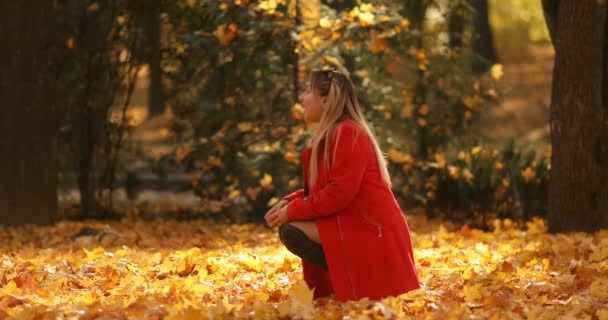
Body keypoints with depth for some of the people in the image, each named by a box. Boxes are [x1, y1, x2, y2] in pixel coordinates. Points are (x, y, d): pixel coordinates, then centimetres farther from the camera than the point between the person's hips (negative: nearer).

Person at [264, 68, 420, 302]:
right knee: (290, 222, 14)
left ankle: (353, 280, -11)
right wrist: (289, 203, 1)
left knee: (291, 231, -19)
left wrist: (292, 211, -15)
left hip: (369, 230, -10)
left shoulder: (348, 134, -15)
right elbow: (319, 188, 18)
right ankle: (348, 277, 9)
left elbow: (340, 192, -22)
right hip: (352, 223, 10)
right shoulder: (328, 135, 16)